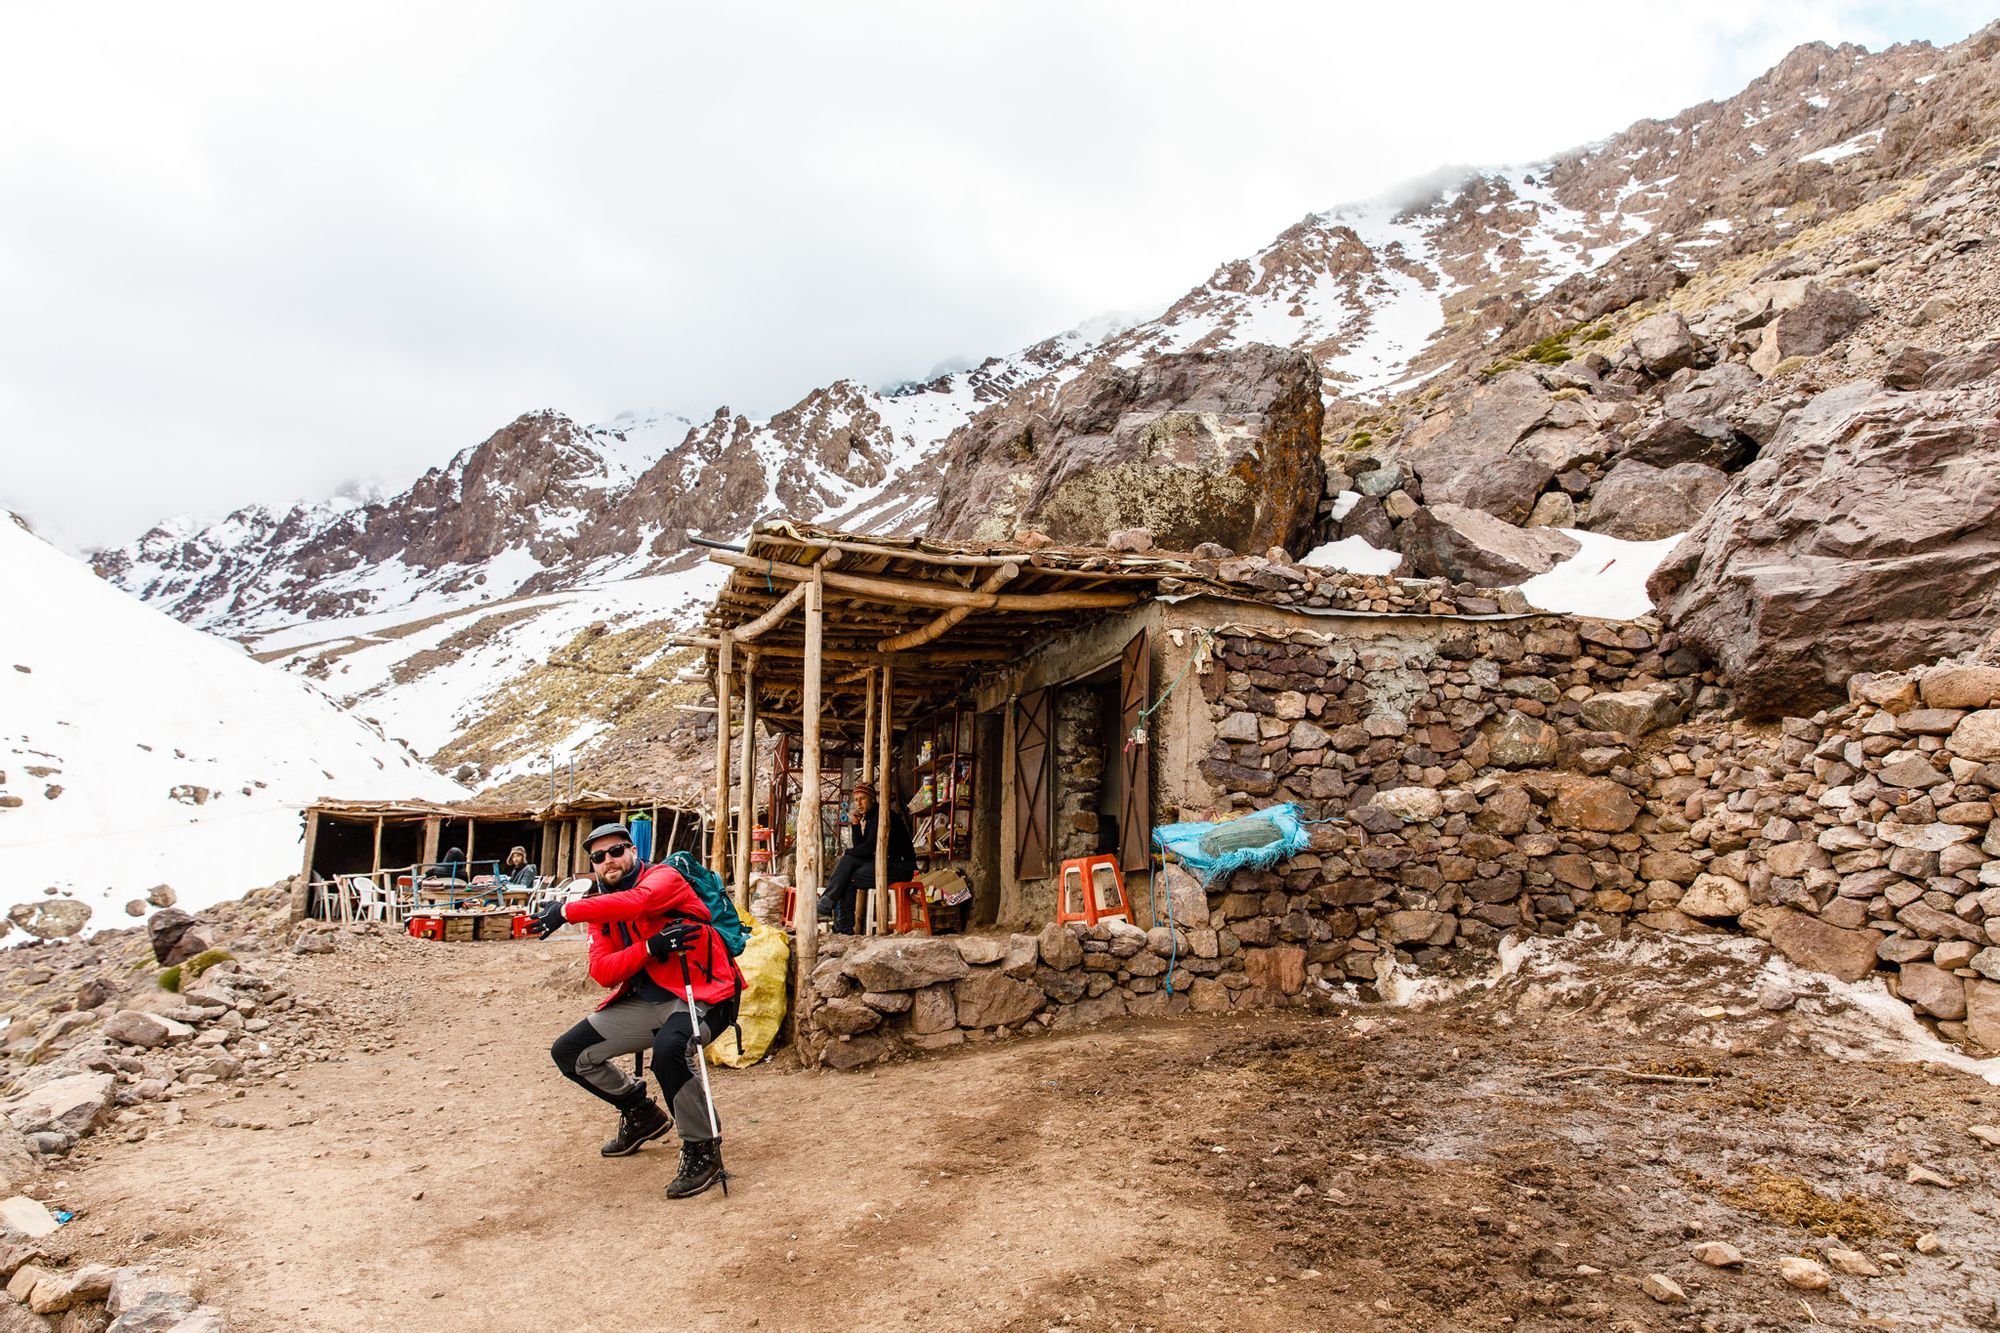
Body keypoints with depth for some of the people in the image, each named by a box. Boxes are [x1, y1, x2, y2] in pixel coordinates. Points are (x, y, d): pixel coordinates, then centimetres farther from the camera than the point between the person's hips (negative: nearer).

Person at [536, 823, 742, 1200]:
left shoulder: (663, 877, -8)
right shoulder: (601, 907, 10)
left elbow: (637, 901, -33)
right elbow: (602, 973, -4)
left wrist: (567, 911, -28)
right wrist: (650, 947, -21)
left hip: (701, 993, -8)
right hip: (643, 1002, 8)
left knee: (669, 1047, -37)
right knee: (569, 1053, 5)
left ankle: (703, 1149, -17)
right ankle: (642, 1113, 26)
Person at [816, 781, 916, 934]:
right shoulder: (867, 817, 16)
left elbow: (870, 847, -17)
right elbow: (860, 848, 11)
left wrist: (847, 852, -2)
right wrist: (855, 824, 1)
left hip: (900, 866, -8)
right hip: (882, 863, 8)